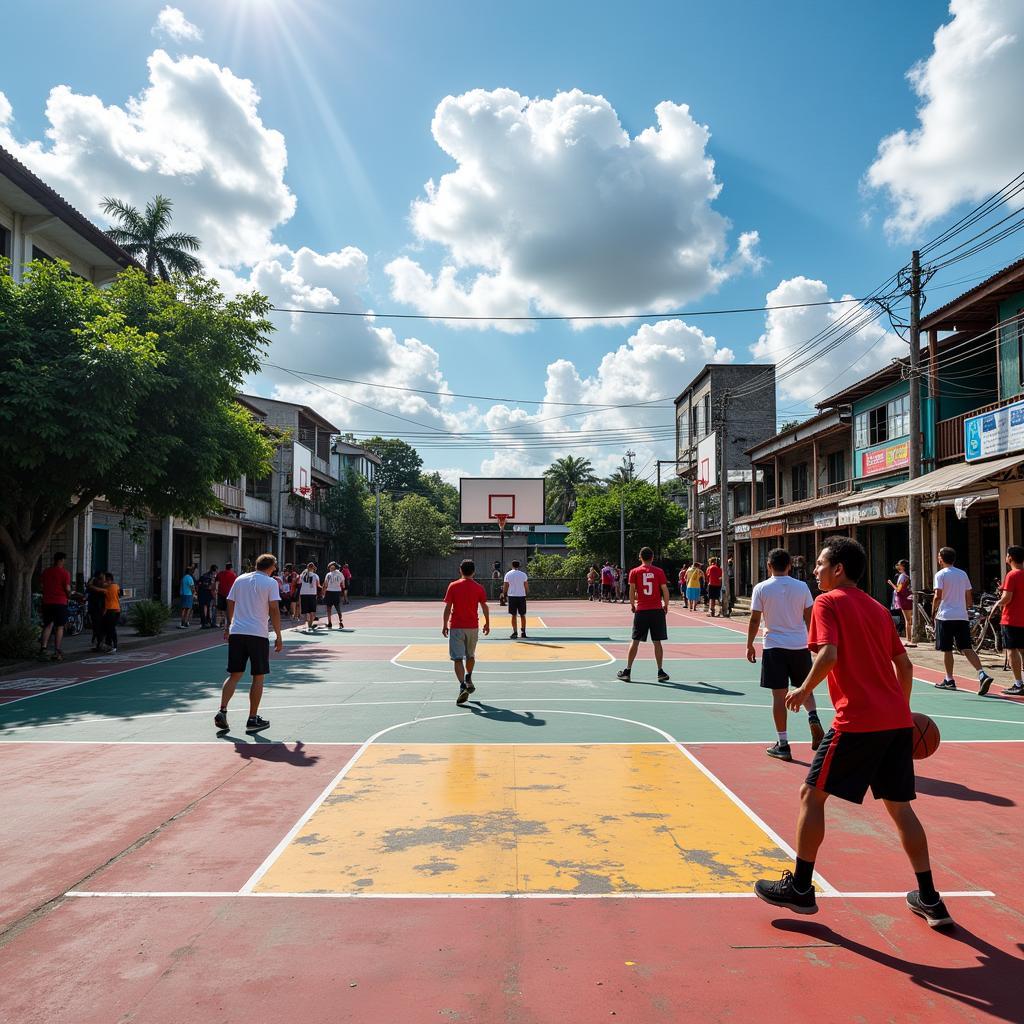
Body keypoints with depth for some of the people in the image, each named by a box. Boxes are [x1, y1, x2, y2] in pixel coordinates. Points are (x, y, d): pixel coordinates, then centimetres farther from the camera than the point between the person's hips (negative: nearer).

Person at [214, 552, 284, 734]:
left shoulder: (240, 579, 12)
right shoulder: (271, 583, -3)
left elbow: (230, 605, 16)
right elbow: (274, 611, -8)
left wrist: (228, 627, 27)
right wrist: (278, 637, -5)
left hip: (236, 633, 4)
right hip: (258, 634, -4)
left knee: (234, 675, 10)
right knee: (258, 677, 6)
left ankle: (222, 711, -4)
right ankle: (253, 719, 9)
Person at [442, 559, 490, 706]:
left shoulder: (453, 586, -5)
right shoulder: (479, 588, 0)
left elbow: (448, 607, -5)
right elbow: (485, 607, 3)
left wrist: (444, 625, 2)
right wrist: (487, 623, 16)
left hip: (456, 627, -2)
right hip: (473, 627, 2)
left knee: (457, 658, -5)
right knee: (470, 655, 24)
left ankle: (463, 687, -19)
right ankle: (468, 680, 35)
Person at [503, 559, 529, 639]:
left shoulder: (508, 574, -1)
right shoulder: (523, 574, -1)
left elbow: (505, 587, 1)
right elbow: (526, 587, 1)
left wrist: (504, 594, 15)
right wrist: (527, 593, 17)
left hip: (512, 596, 0)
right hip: (522, 596, 0)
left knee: (513, 615, 4)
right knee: (522, 615, 9)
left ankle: (515, 632, 0)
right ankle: (523, 632, 11)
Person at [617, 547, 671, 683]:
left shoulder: (634, 572, 1)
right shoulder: (659, 571, 1)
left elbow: (632, 590, -3)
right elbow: (665, 590, -1)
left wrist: (632, 605, 9)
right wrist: (666, 606, 10)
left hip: (641, 610, 0)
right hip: (657, 610, 0)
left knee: (635, 641, 6)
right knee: (657, 642, 6)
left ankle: (627, 671, 8)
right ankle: (660, 672, 8)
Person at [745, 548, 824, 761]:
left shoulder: (761, 588, -5)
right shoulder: (802, 587, 0)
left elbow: (754, 620, -4)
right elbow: (810, 618, 3)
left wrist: (749, 645, 6)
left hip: (774, 647, -2)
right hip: (800, 645, 2)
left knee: (779, 694, 2)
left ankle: (783, 745, 5)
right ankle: (813, 717, -6)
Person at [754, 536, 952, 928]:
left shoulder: (827, 602, -4)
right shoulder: (878, 608, 17)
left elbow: (828, 654, -19)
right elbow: (904, 665, 18)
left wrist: (805, 689, -5)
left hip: (857, 720, -7)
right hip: (898, 720, 7)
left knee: (812, 794, 5)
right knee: (899, 805, 17)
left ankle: (800, 888, 11)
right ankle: (929, 899, 22)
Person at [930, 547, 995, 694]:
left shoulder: (940, 574, -6)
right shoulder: (963, 574, 11)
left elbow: (938, 596, -13)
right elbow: (969, 597, 13)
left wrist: (933, 612, -1)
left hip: (945, 616, -5)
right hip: (962, 617, 5)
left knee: (947, 650, 5)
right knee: (967, 649, 1)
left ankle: (949, 680, 11)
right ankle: (982, 674, -17)